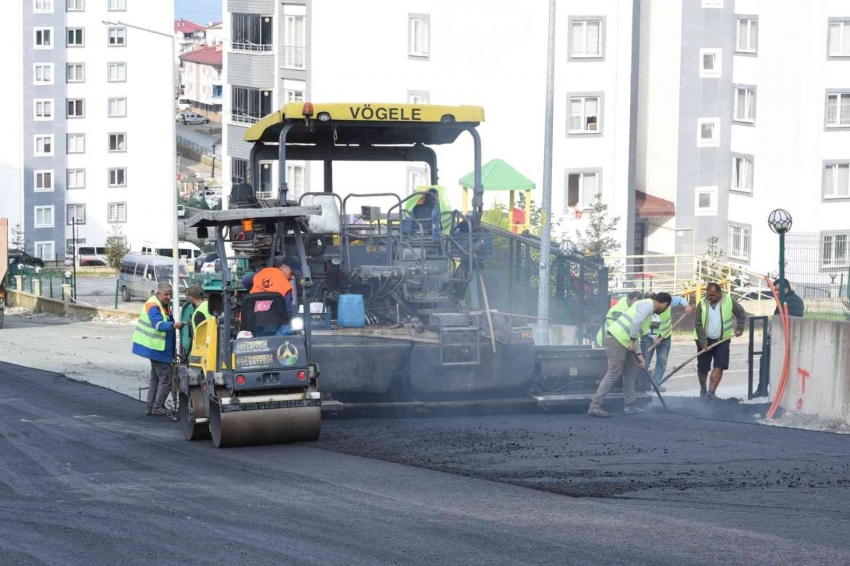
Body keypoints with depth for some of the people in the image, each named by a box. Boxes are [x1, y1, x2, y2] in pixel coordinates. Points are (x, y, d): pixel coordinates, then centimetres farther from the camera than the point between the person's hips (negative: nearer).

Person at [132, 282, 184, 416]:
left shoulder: (162, 306, 12)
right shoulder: (153, 306, -20)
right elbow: (158, 324, -37)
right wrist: (173, 325, -52)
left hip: (156, 349, 11)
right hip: (157, 349, -11)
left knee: (155, 378, 17)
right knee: (166, 379, -8)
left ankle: (150, 407, 23)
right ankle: (157, 407, -2)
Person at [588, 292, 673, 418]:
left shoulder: (646, 306, 25)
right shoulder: (648, 305, -7)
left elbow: (636, 335, 26)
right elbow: (636, 322, -25)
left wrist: (638, 354, 20)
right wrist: (633, 341, -16)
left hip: (622, 341, 10)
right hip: (617, 340, -10)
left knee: (630, 372, 17)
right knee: (613, 374, -11)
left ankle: (631, 405, 22)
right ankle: (595, 406, -12)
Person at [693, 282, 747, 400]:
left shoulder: (729, 302, -9)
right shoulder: (702, 304, -10)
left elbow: (741, 314, 5)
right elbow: (698, 325, -9)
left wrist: (739, 328, -5)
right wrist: (703, 342, -15)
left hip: (722, 340, 0)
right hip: (705, 340, 0)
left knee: (719, 366, -11)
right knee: (702, 367, 6)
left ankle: (711, 392, -12)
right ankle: (703, 390, 27)